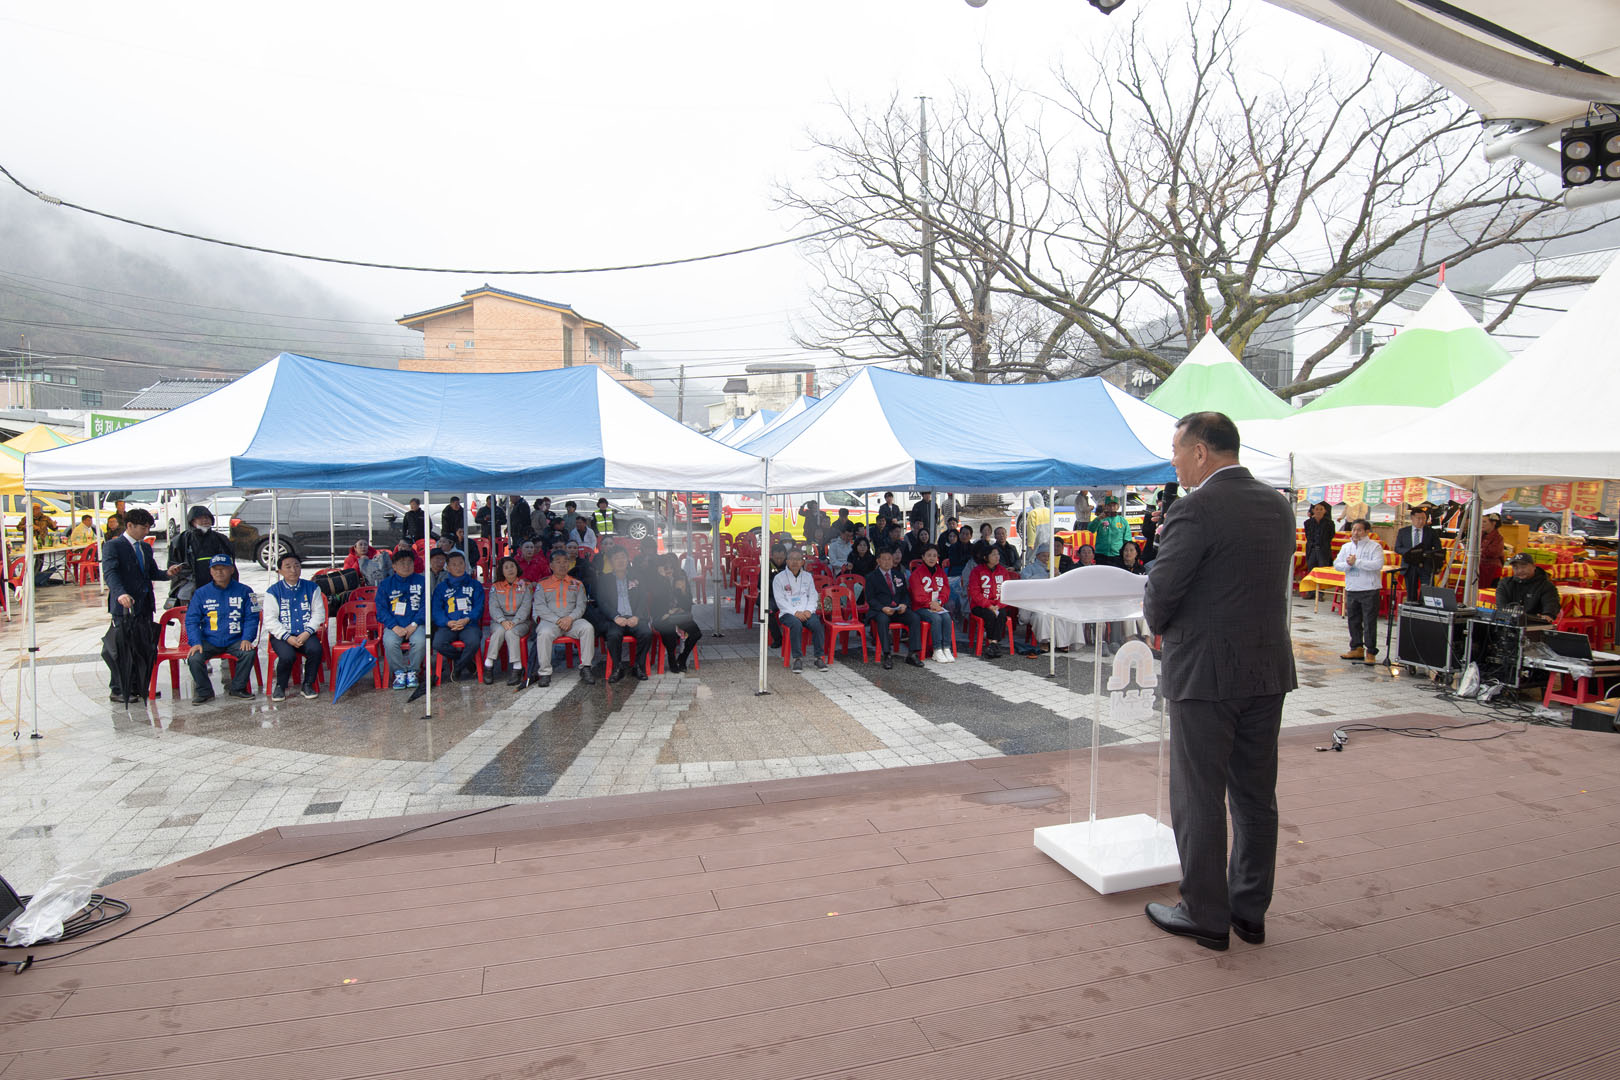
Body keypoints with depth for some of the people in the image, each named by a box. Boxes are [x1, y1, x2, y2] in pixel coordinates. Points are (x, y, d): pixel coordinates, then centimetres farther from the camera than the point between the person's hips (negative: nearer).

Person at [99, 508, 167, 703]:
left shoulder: (145, 548, 18)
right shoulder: (112, 546, -5)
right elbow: (109, 573, -19)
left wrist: (167, 574, -1)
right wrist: (120, 593, -35)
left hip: (145, 606, 7)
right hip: (125, 605, -7)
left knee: (145, 648, 8)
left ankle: (138, 688, 19)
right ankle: (117, 690, 9)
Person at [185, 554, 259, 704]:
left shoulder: (244, 591, 4)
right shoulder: (201, 593, 6)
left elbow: (252, 617, 3)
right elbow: (191, 620, 4)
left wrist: (247, 639, -12)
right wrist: (196, 643, -11)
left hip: (235, 640, -1)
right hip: (209, 641, 1)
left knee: (249, 653, -29)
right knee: (194, 658, -25)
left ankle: (238, 688, -7)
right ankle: (204, 692, -2)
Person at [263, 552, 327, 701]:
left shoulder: (312, 588, 9)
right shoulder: (273, 591, 3)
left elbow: (318, 614, 6)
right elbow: (270, 620, -2)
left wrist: (307, 633, -10)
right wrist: (288, 637, -14)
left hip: (306, 634, 1)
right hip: (281, 635, -1)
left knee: (316, 649, -31)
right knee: (287, 656, -32)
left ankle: (308, 685, -8)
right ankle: (280, 686, -2)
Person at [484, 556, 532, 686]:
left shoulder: (525, 586, 8)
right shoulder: (495, 587, 13)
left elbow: (525, 607, -3)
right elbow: (493, 607, 0)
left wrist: (514, 622, -19)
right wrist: (503, 621, -19)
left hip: (520, 621, -1)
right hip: (499, 621, 1)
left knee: (511, 632, -33)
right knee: (499, 631, -32)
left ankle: (517, 668, -33)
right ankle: (488, 665, -26)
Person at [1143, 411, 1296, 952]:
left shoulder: (1195, 509, -17)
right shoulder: (1278, 504, 8)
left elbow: (1160, 594, -16)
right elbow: (1263, 580, 14)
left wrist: (1158, 624, 6)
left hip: (1206, 673, -8)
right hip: (1270, 669, 8)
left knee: (1199, 799, 6)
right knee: (1255, 796, 16)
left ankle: (1206, 916, 17)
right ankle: (1250, 909, 29)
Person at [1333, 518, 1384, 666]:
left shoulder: (1374, 546, -4)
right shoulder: (1346, 547, 13)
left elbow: (1378, 564, -18)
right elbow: (1336, 565, 7)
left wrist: (1356, 562, -16)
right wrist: (1348, 564, -13)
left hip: (1370, 590, -6)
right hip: (1351, 590, 6)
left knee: (1370, 622, -4)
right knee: (1353, 620, 12)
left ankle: (1370, 652, 2)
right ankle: (1357, 649, 23)